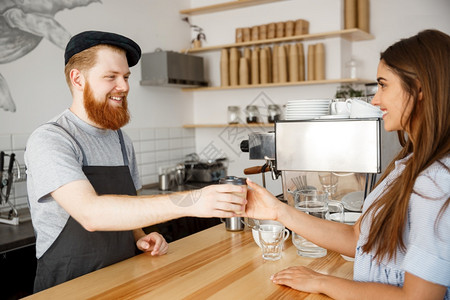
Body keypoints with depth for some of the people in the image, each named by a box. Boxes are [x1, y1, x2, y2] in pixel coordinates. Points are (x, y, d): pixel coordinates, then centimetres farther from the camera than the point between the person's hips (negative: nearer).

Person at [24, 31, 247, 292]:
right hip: (69, 288, -5)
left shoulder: (122, 141, 9)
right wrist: (188, 202, -33)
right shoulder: (49, 140, -13)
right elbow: (90, 212, -27)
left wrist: (140, 237, -1)